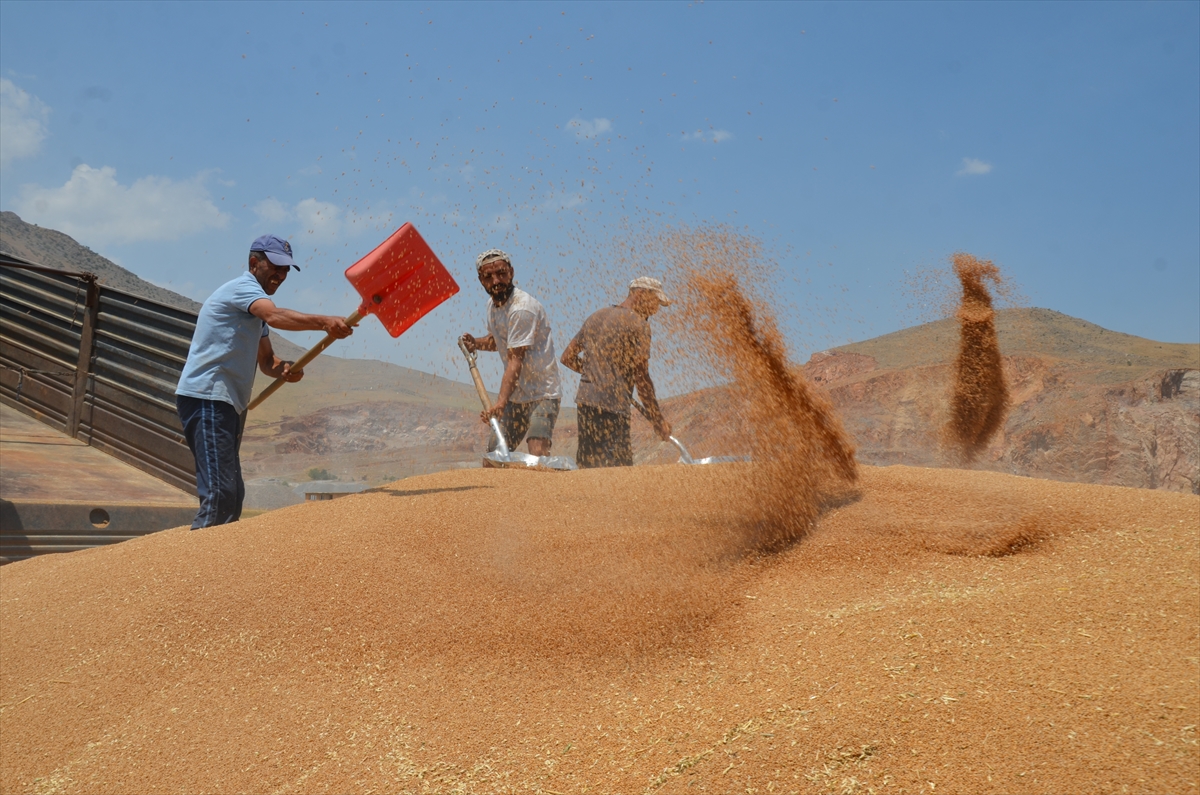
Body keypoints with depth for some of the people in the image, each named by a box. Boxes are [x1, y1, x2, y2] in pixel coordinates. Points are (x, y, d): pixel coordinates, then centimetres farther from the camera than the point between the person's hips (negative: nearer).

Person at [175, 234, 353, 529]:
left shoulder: (255, 310, 22)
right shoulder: (242, 287, -8)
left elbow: (265, 360, 17)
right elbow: (275, 316, -29)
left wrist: (285, 369, -5)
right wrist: (324, 323, -40)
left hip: (227, 403, 11)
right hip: (206, 397, -11)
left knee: (232, 494, 12)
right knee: (219, 493, -17)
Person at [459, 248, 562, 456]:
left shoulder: (522, 308, -22)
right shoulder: (492, 305, 6)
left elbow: (516, 360, -28)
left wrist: (501, 402, -38)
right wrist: (476, 343, 2)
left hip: (542, 394, -9)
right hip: (515, 394, 9)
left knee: (537, 453, -25)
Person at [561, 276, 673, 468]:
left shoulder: (596, 317, 17)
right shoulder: (638, 324, -5)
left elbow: (568, 357, 21)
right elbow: (641, 377, -9)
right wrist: (658, 419, -2)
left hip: (584, 401, 8)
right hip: (612, 407, -8)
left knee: (587, 467, 12)